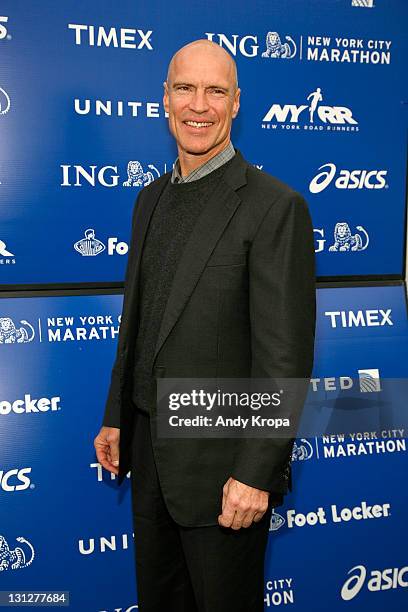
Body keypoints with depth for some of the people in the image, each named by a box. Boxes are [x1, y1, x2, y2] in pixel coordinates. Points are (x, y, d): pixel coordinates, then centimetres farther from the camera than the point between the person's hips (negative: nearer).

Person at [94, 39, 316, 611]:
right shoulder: (151, 199, 8)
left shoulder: (276, 205, -16)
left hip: (222, 461, -6)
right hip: (149, 447, 7)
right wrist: (116, 417, 13)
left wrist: (257, 474, -19)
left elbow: (285, 356, -18)